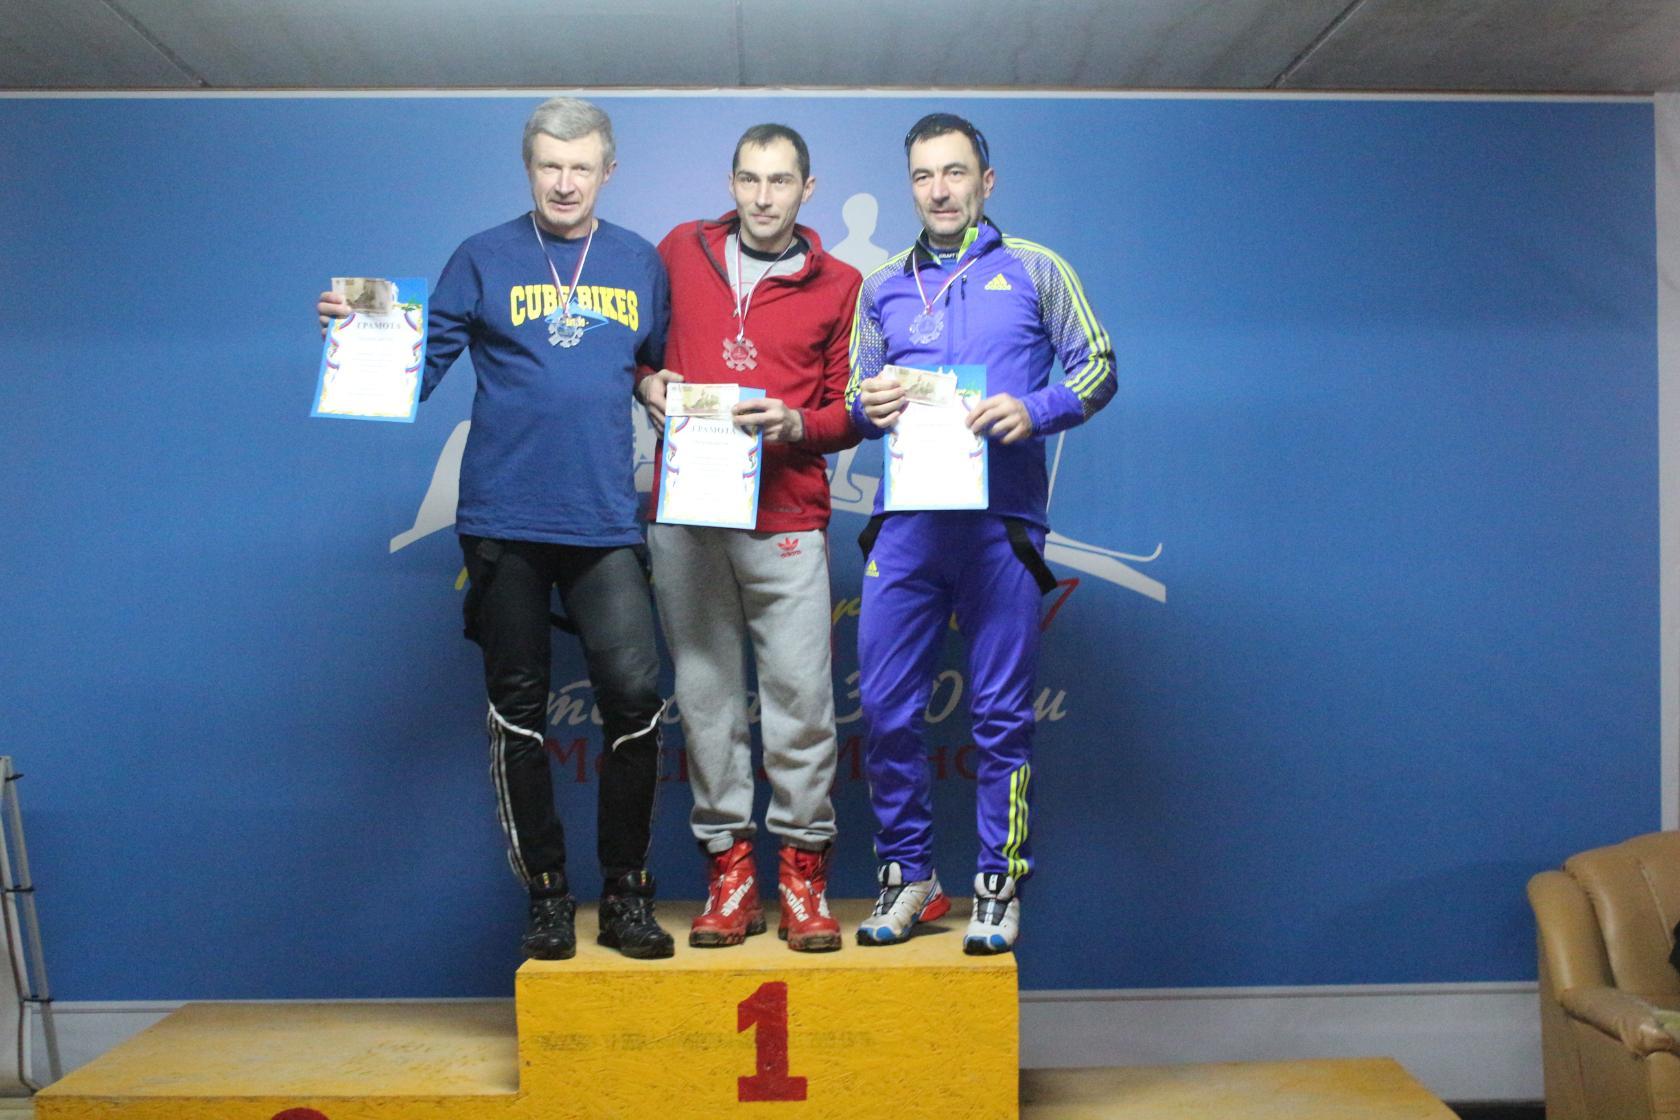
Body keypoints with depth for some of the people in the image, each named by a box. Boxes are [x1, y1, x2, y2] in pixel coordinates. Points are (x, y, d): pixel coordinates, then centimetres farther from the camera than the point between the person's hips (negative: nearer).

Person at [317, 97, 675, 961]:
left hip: (604, 523, 1)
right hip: (502, 523, 0)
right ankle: (546, 897, 18)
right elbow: (415, 372, 2)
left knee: (634, 692, -9)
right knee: (518, 707, 5)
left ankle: (626, 893, 7)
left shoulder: (640, 264, 13)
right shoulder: (483, 260, 7)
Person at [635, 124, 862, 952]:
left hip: (785, 520, -1)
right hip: (684, 512, 2)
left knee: (800, 693, -4)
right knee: (705, 691, 4)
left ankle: (804, 870, 8)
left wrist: (794, 424, -11)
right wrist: (646, 382, 1)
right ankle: (729, 869, 14)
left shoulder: (838, 287, 8)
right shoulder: (681, 251, 13)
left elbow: (851, 411, 8)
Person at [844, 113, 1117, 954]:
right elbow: (855, 398, 20)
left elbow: (1098, 366, 6)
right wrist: (867, 407, -4)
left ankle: (999, 885, 12)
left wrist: (1036, 411, -12)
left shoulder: (1035, 271, 10)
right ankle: (907, 875, 16)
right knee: (885, 707, 1)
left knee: (1000, 712, 0)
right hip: (905, 521, 3)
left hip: (1001, 521, -3)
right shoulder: (882, 288, 19)